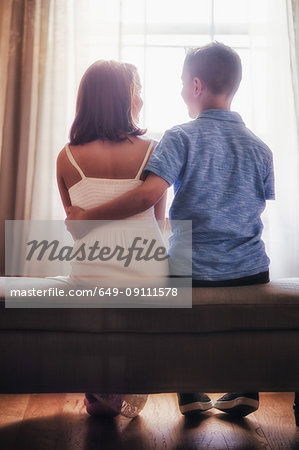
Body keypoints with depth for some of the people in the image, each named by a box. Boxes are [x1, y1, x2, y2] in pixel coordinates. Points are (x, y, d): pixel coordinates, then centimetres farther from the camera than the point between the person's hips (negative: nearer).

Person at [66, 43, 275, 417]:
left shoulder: (180, 137, -10)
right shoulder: (259, 147, 4)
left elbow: (149, 194, -25)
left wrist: (86, 217, -16)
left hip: (194, 272, -3)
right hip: (252, 271, 4)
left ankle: (191, 396, 31)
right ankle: (243, 392, 35)